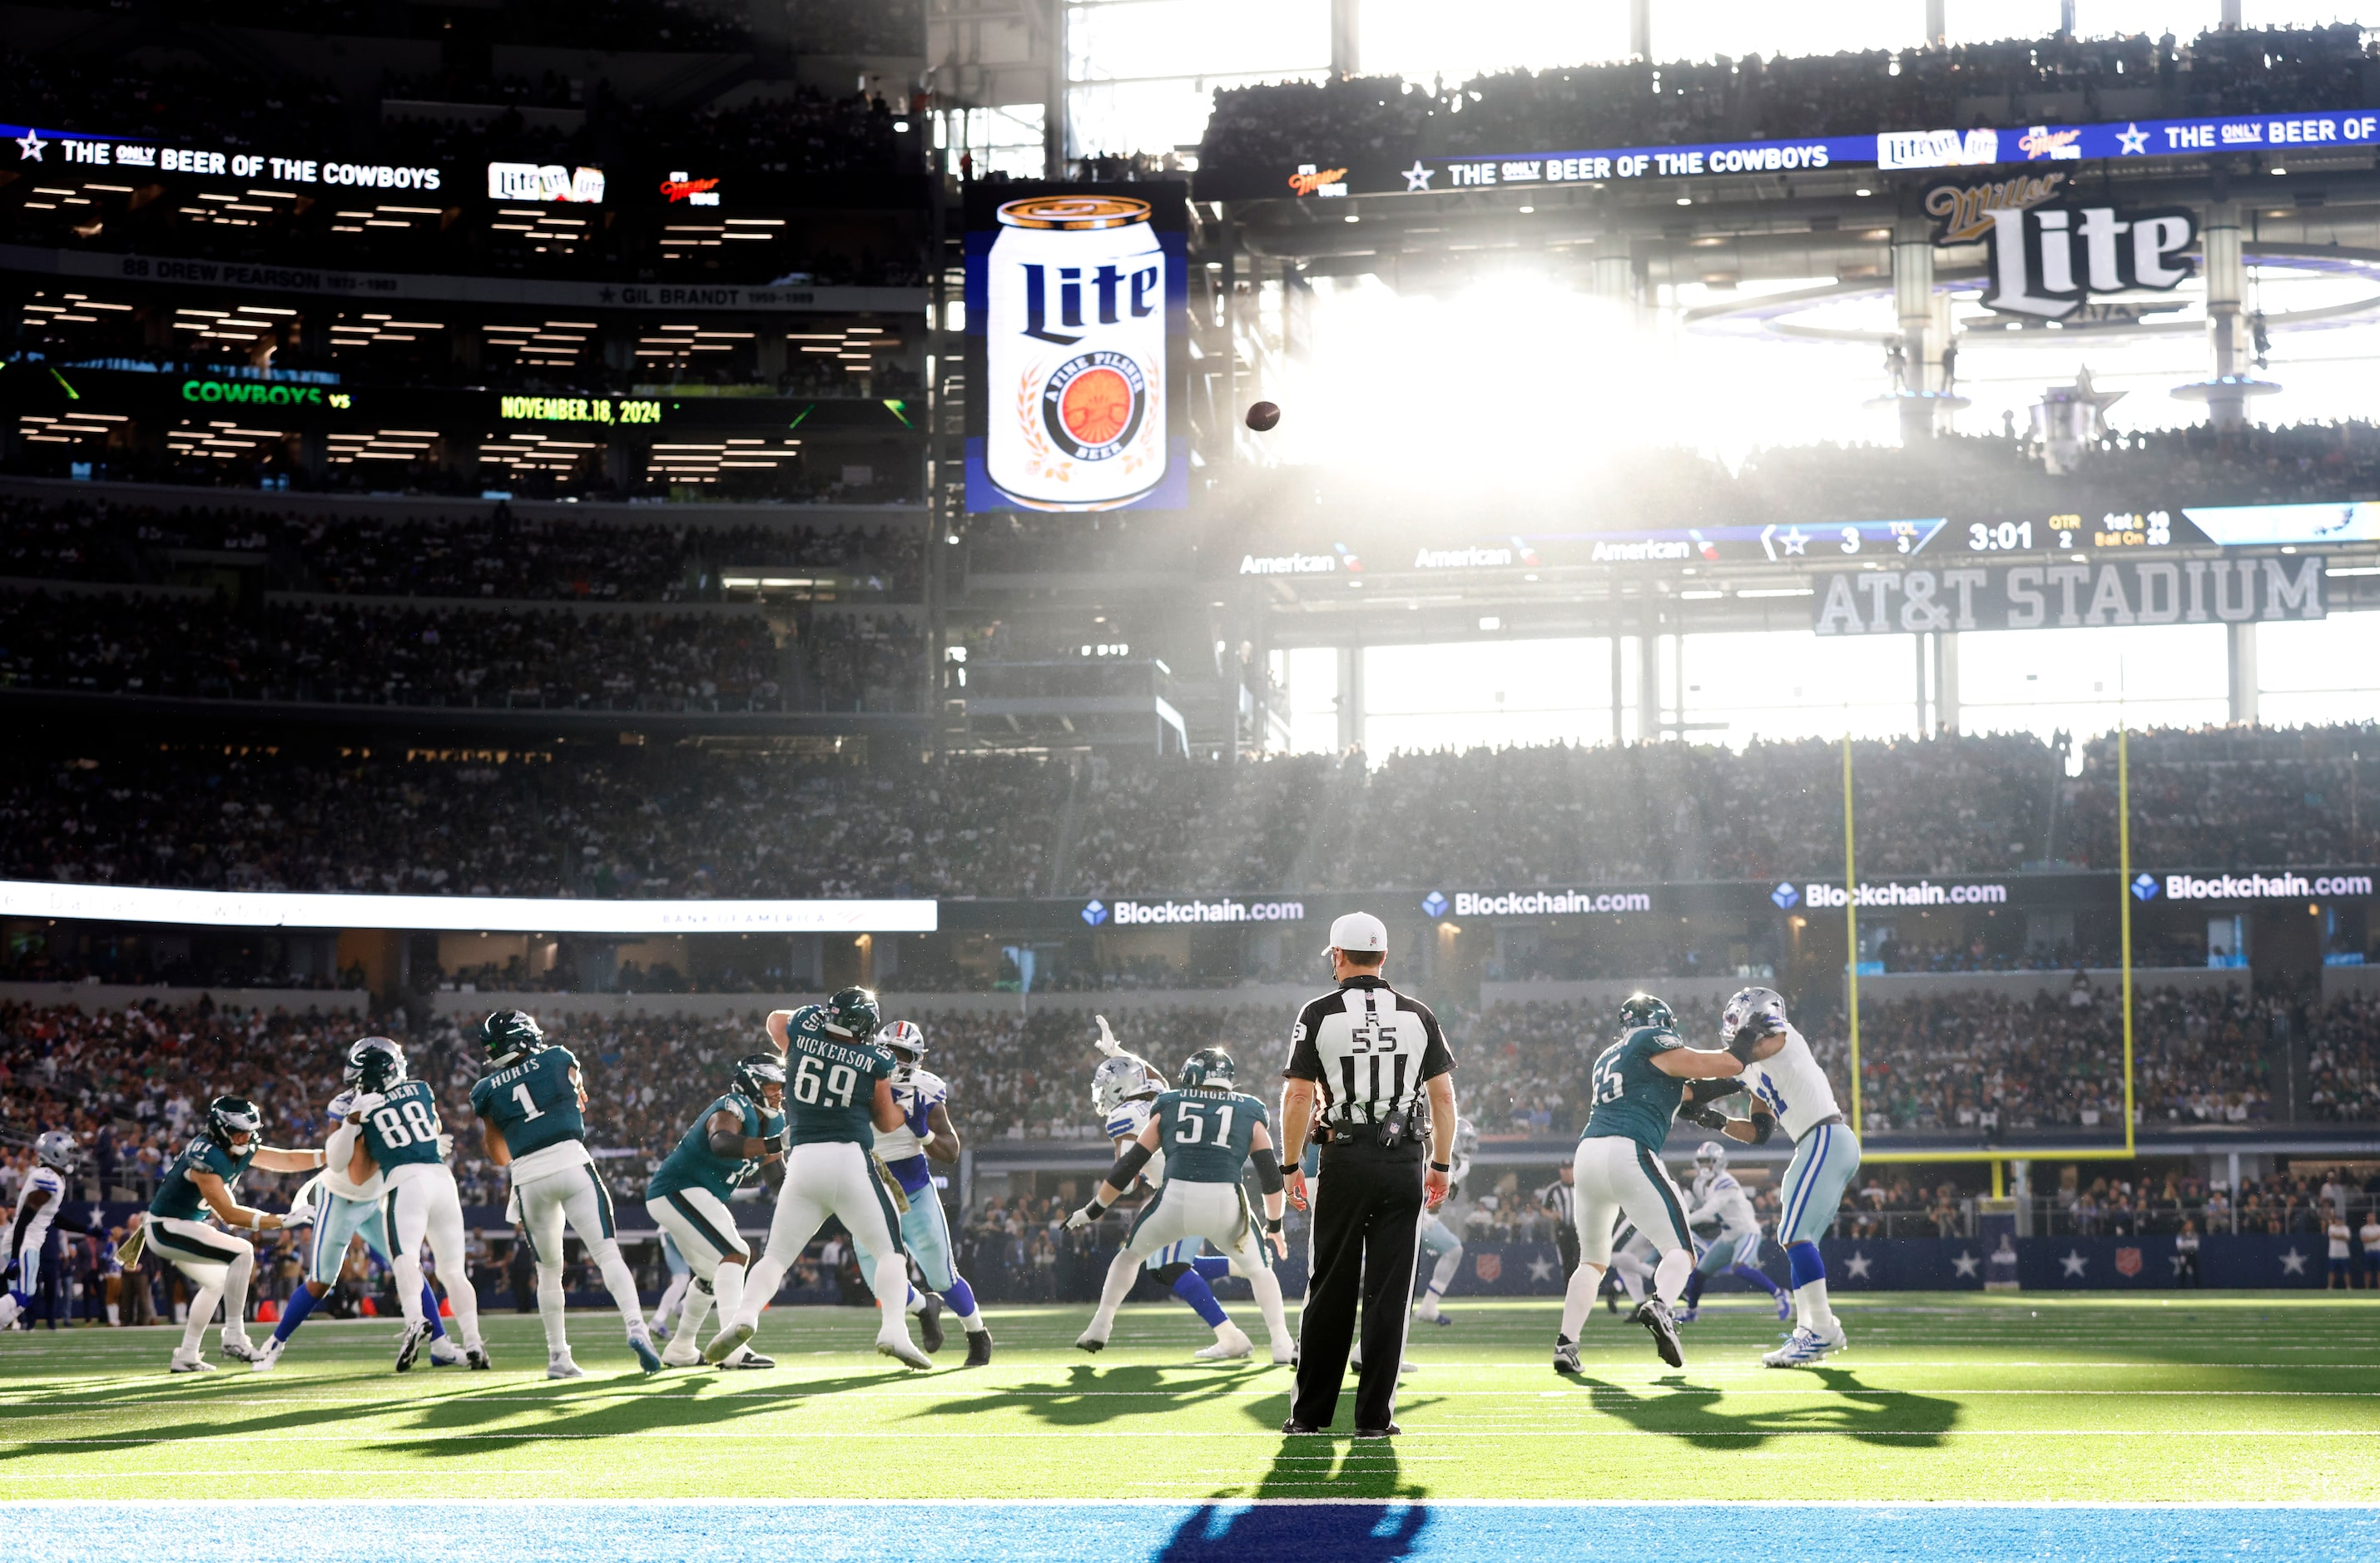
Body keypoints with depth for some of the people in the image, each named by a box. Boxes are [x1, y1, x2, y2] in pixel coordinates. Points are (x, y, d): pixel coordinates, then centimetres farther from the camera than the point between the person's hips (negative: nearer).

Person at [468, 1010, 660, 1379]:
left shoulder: (487, 1092, 13)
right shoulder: (560, 1060, 13)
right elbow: (581, 1104, 33)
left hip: (528, 1177, 1)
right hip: (572, 1162, -1)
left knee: (548, 1269, 15)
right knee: (607, 1252, -5)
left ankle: (558, 1355, 15)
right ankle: (636, 1328, -24)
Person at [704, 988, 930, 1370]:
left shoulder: (801, 1035, 7)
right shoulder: (876, 1062, 1)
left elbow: (776, 1018, 32)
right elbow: (888, 1122, 14)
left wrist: (816, 1014, 40)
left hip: (803, 1162, 2)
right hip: (851, 1159, -2)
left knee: (777, 1255, 12)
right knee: (890, 1250, 8)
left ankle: (745, 1317, -13)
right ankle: (893, 1330, -11)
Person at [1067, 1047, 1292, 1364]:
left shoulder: (1168, 1107, 18)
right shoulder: (1250, 1113, 19)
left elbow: (1129, 1165, 18)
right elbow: (1271, 1174, 14)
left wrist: (1093, 1210, 26)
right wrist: (1275, 1225, 27)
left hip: (1176, 1200, 0)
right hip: (1226, 1203, 0)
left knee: (1130, 1253, 28)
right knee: (1258, 1269, 24)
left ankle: (1099, 1329, 25)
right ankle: (1282, 1346, 12)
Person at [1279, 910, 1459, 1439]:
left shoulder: (1319, 1015, -2)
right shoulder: (1418, 1016, 5)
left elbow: (1298, 1096, -5)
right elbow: (1443, 1097, 6)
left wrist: (1291, 1166, 3)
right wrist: (1441, 1165, 15)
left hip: (1345, 1161, -1)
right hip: (1404, 1163, 1)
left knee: (1331, 1290, 7)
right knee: (1389, 1291, 4)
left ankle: (1311, 1412, 12)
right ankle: (1375, 1415, 3)